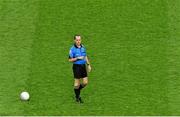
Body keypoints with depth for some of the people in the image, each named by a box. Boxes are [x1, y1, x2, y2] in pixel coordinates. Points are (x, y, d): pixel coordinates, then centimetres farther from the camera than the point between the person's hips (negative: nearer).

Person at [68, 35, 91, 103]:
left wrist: (88, 65, 16)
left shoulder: (83, 47, 7)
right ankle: (77, 97, 17)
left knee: (85, 82, 4)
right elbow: (70, 60, -9)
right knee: (77, 82, 2)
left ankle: (78, 90, 32)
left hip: (83, 66, 6)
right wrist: (77, 58, -21)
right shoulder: (72, 49, -11)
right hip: (76, 66, -6)